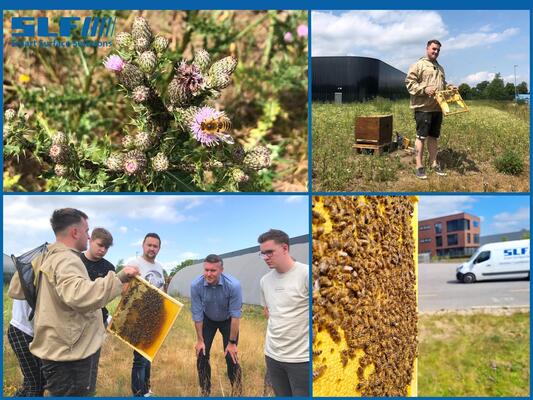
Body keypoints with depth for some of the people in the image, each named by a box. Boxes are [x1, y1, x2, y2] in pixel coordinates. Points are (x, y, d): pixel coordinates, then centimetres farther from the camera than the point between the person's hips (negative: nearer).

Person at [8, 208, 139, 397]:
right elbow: (80, 295, -40)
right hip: (69, 353, -10)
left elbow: (15, 290, 19)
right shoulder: (67, 260, -21)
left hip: (61, 349, 10)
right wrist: (119, 278, -37)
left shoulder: (44, 259, 10)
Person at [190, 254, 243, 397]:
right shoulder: (196, 285, -29)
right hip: (208, 320, 2)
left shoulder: (233, 285, -36)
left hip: (228, 320, -2)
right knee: (201, 355, 1)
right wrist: (200, 340, -10)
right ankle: (205, 392, 20)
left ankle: (237, 393, 11)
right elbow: (197, 314, -18)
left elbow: (235, 315, -26)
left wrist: (232, 342, -20)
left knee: (231, 357, -7)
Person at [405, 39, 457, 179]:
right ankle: (419, 166, 0)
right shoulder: (418, 65, -3)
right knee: (421, 137, -4)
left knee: (433, 136, 12)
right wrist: (425, 89, -21)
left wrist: (449, 87, 10)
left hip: (437, 108, 7)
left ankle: (433, 164, 19)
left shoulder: (440, 68, 21)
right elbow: (409, 82, -11)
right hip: (423, 107, -7)